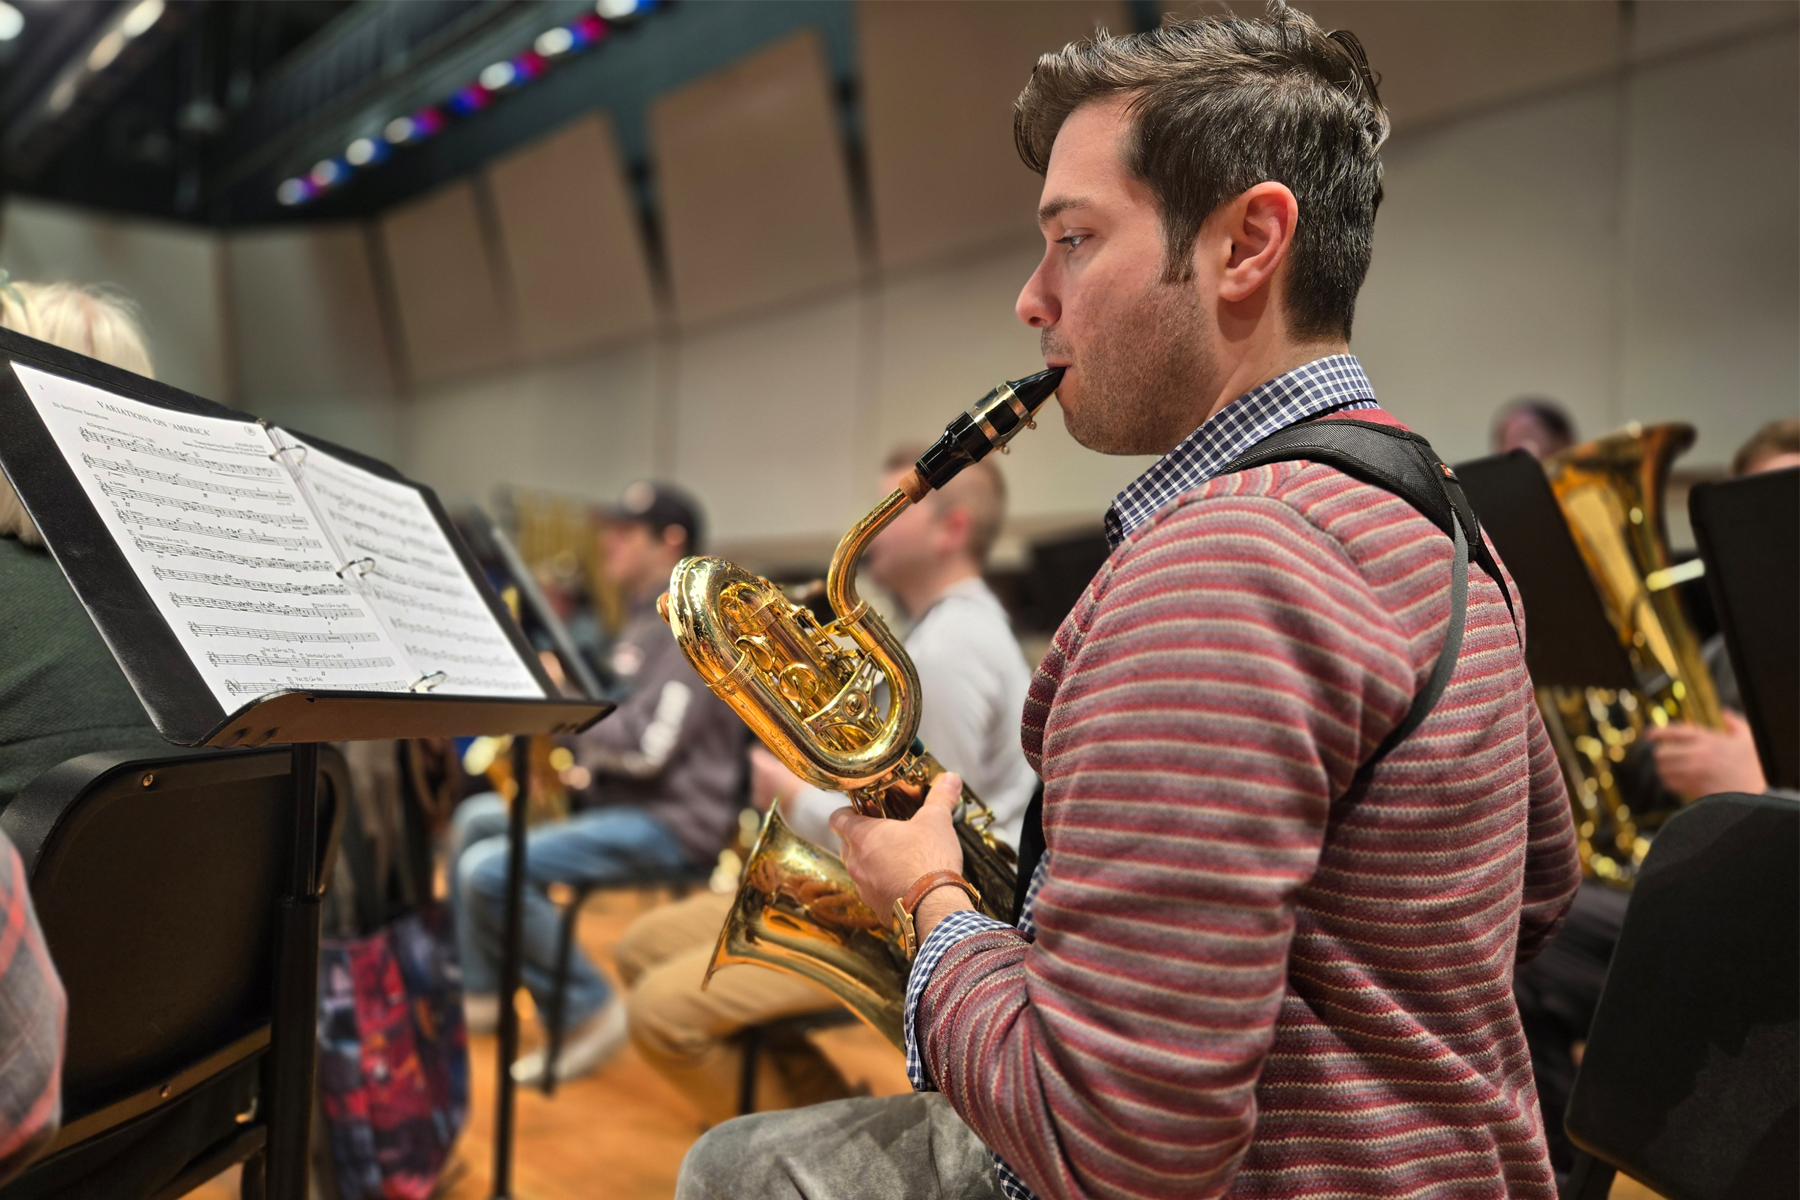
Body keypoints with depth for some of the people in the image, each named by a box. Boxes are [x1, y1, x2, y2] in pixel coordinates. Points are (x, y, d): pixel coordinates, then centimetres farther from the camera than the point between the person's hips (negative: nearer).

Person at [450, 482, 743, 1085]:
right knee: (475, 818, 16)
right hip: (618, 800, 11)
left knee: (490, 870, -22)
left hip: (671, 820, -11)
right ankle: (480, 991, 20)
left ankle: (588, 1012, -8)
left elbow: (648, 744, -24)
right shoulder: (644, 622, 19)